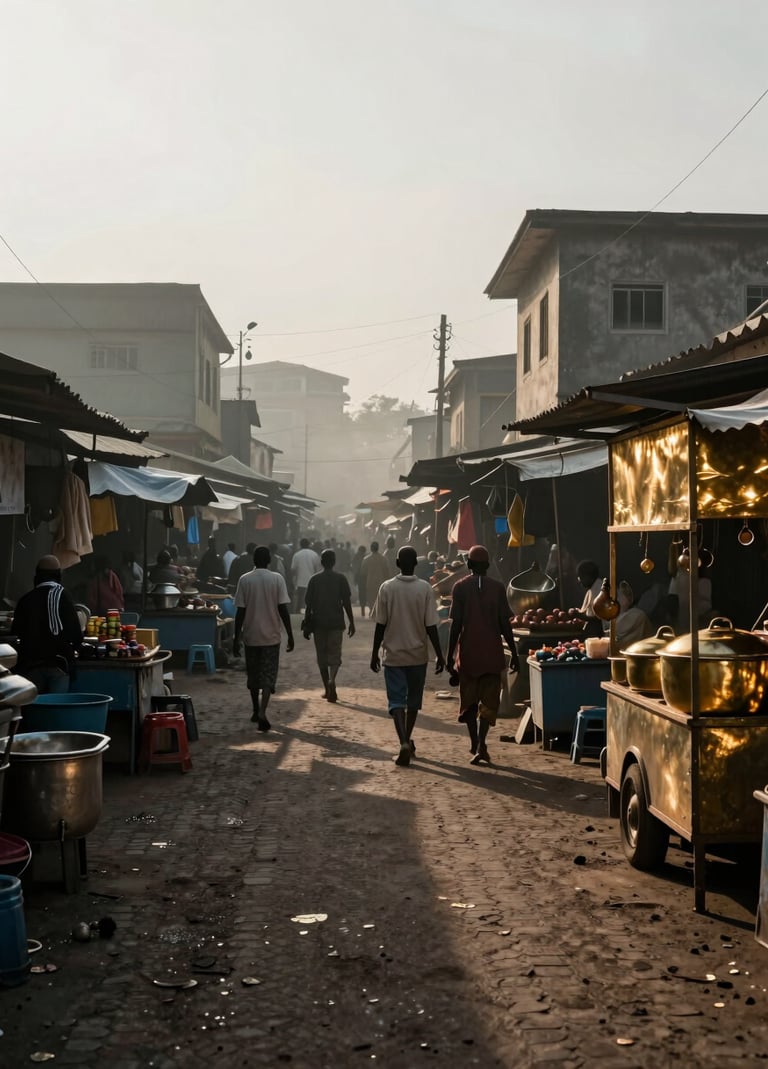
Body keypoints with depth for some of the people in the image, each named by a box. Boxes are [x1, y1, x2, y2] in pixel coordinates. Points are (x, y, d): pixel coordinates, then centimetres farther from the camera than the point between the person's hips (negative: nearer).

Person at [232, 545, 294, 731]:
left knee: (253, 675, 18)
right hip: (271, 636, -1)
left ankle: (256, 711, 30)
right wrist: (290, 635, -2)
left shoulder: (244, 580, -4)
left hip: (251, 636, 1)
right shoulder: (277, 579, -6)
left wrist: (236, 639, 0)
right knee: (268, 676, 1)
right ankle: (262, 713, -17)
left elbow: (240, 611, -5)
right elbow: (283, 609, -9)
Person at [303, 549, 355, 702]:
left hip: (318, 623, 1)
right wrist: (351, 623, 3)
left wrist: (306, 625, 6)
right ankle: (331, 680, -24)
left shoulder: (314, 579, 1)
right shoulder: (341, 579, -2)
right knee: (335, 655, 3)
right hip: (336, 622, -1)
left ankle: (327, 689, 15)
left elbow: (308, 604, 0)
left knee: (322, 656, 11)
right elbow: (347, 602, -3)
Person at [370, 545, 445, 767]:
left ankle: (404, 744, -18)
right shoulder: (425, 588, -7)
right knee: (413, 699, 18)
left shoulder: (387, 588, -7)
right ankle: (406, 740, 29)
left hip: (393, 655, -1)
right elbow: (431, 626, -9)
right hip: (418, 654, 1)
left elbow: (380, 625, -5)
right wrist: (439, 655, -2)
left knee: (396, 700, 1)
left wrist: (375, 653, 5)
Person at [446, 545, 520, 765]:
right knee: (489, 701, 3)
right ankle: (481, 745, -11)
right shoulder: (497, 587, 0)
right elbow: (505, 623, -2)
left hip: (468, 652, 0)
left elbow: (456, 624, -5)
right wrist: (514, 653, 5)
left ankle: (475, 744, 18)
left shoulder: (461, 587, -2)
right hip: (492, 653, 0)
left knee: (469, 699, 14)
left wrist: (450, 654, 1)